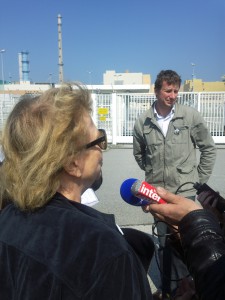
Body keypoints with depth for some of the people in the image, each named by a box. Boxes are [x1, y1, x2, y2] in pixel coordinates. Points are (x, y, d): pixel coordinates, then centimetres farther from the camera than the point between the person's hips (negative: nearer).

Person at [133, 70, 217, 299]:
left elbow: (208, 148, 4)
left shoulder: (190, 116, -6)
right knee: (163, 242, 15)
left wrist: (200, 178, 3)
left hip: (184, 191, -2)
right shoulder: (142, 122, -2)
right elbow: (138, 153, 15)